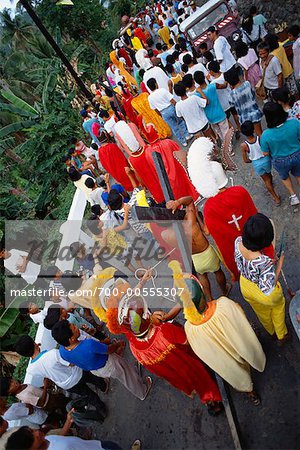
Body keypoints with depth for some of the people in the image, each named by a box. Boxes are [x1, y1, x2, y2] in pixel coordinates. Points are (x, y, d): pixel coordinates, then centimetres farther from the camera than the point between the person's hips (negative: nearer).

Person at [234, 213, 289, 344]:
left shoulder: (238, 242, -31)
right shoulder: (265, 262, -47)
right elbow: (268, 291, -32)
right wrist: (279, 266, -27)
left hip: (245, 287, 5)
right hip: (261, 294, -4)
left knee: (262, 312, 35)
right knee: (278, 305, 33)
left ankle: (271, 332, 68)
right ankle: (282, 335, 60)